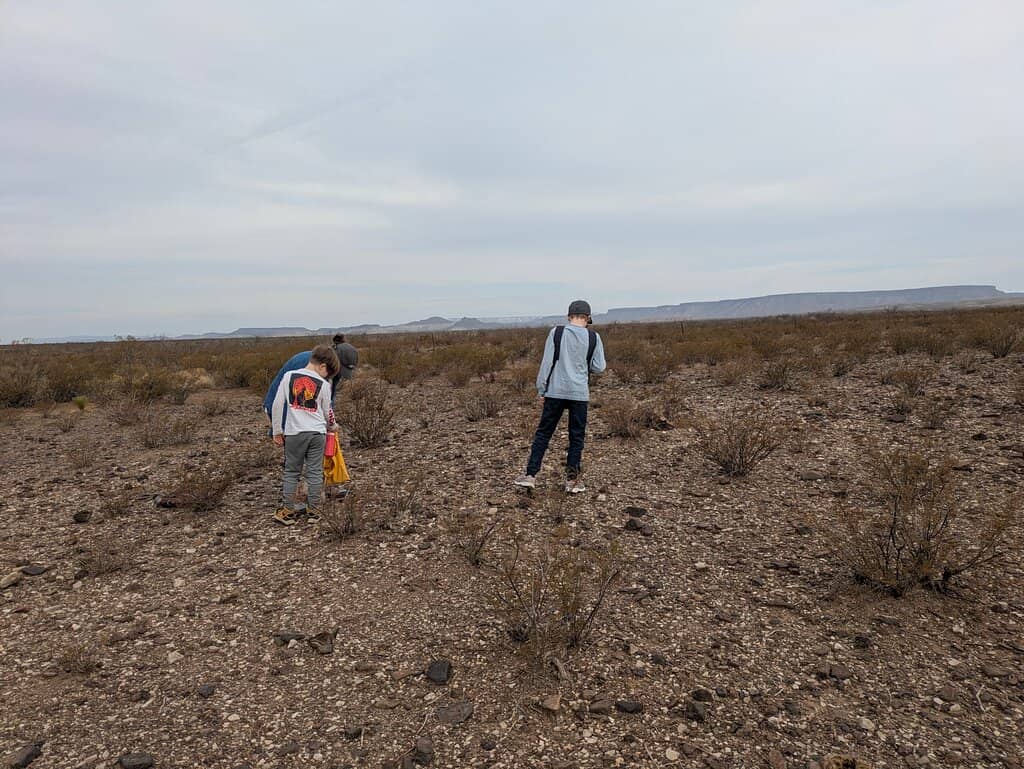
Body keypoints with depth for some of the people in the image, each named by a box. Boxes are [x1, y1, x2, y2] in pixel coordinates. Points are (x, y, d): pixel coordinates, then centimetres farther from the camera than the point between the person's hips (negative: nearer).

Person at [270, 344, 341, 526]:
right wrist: (333, 426, 30)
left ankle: (287, 511, 13)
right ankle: (313, 511, 14)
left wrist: (277, 430, 7)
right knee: (315, 472, 8)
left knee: (291, 472, 11)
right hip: (317, 432, 0)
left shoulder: (289, 376, 0)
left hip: (294, 432, 1)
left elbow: (277, 405, -1)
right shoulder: (324, 384, -1)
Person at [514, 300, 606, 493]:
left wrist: (541, 389, 3)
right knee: (576, 437, 9)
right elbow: (599, 367, 1)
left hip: (555, 391, 0)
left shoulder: (556, 332, -2)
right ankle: (572, 480, 11)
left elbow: (547, 362, -3)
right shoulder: (593, 337, 0)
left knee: (543, 433, 8)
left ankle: (530, 475, 7)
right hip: (579, 393, 0)